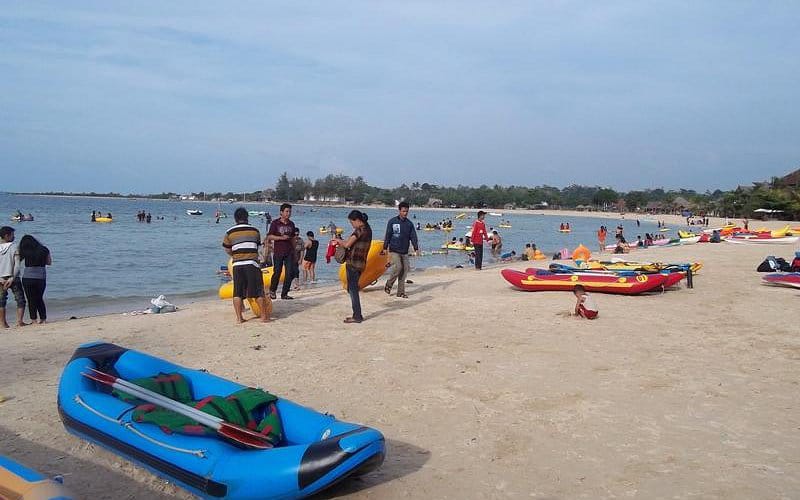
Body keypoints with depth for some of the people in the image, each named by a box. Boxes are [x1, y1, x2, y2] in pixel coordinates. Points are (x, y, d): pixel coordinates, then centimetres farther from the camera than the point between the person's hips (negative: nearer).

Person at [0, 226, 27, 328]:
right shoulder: (14, 247, -7)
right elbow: (17, 265, -14)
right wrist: (12, 278, -12)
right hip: (13, 278, -3)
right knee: (20, 300, 6)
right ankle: (19, 321, -2)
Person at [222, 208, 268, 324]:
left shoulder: (230, 232, 6)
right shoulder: (255, 231, 7)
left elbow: (227, 250, 13)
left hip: (237, 265, 1)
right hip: (252, 264, -1)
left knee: (237, 292, 8)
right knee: (259, 291, 5)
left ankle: (239, 317, 8)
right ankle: (264, 316, 8)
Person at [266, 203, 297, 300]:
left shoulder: (291, 224, 12)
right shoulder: (275, 223, -2)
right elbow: (269, 237, -6)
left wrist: (294, 250, 18)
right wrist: (281, 237, -17)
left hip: (289, 252, 4)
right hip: (278, 252, -4)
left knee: (289, 273, -2)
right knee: (277, 272, -2)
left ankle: (284, 294, 6)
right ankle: (272, 290, 21)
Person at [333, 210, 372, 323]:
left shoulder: (360, 230, -16)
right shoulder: (367, 229, 14)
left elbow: (347, 244, -19)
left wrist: (339, 241, -1)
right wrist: (341, 242, 9)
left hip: (353, 263, -9)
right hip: (360, 263, 9)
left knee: (353, 289, -2)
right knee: (352, 288, 16)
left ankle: (357, 316, 2)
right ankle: (357, 315, 20)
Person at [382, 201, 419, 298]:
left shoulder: (409, 223, 8)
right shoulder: (392, 221, -1)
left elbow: (413, 236, 5)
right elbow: (387, 235, 0)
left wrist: (416, 248, -6)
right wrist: (385, 248, -4)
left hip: (405, 252, 4)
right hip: (394, 251, -4)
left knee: (405, 270, 1)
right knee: (397, 267, -19)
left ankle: (401, 292, 10)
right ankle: (388, 285, 4)